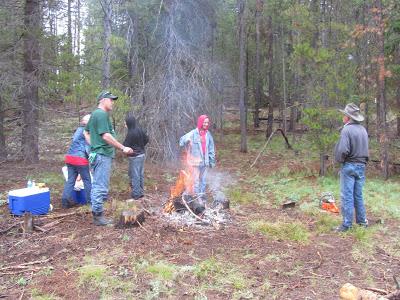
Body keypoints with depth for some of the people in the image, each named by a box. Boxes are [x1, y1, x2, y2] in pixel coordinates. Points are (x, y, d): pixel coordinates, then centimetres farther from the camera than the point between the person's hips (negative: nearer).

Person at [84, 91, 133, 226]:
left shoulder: (95, 114, 18)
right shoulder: (102, 114, -14)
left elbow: (86, 132, 25)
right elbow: (106, 136, -22)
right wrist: (123, 148, -18)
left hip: (97, 153, 11)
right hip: (103, 155, -11)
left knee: (97, 185, 15)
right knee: (101, 186, -5)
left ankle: (97, 213, 23)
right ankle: (98, 216, 1)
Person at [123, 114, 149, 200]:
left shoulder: (131, 133, -20)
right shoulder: (140, 130, 3)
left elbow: (125, 145, -17)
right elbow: (146, 139, 14)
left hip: (135, 157, -8)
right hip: (142, 155, 8)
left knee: (135, 175, 0)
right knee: (141, 174, 15)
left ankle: (136, 193, 5)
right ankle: (141, 191, 25)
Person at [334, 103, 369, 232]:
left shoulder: (347, 130, -16)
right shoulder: (363, 129, 8)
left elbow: (343, 150, -22)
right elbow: (365, 148, 13)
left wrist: (339, 160, -5)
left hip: (349, 166, -7)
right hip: (361, 165, 7)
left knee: (347, 196, -2)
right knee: (358, 195, 16)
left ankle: (347, 224, 1)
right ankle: (362, 220, 23)